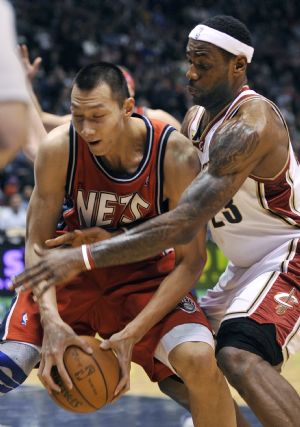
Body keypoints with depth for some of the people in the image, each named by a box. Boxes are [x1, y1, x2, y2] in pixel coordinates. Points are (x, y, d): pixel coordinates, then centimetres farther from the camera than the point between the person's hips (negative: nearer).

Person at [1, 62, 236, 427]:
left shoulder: (175, 156, -24)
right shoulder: (59, 149, -21)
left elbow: (190, 260, -18)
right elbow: (38, 244, -13)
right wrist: (51, 321, -30)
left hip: (147, 273, -1)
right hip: (74, 271, 1)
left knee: (199, 359, -27)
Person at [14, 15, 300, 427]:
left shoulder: (250, 125, -26)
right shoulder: (196, 118, 5)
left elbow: (184, 224, -34)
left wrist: (85, 257, -36)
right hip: (246, 267, 10)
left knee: (239, 357, -32)